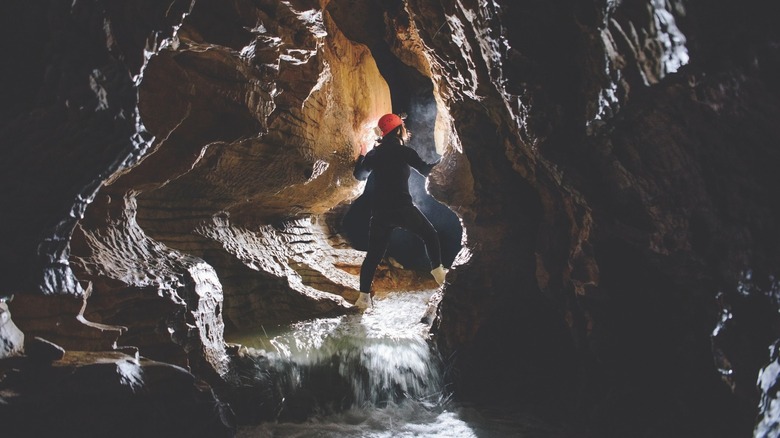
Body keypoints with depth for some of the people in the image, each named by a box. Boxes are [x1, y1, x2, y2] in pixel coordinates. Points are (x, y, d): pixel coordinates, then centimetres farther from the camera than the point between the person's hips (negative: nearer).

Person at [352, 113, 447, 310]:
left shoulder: (374, 153, 10)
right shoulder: (404, 151, -5)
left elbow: (360, 175, 22)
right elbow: (425, 170, -1)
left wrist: (362, 157, 39)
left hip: (379, 211, 5)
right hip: (402, 208, -4)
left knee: (374, 253, 7)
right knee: (430, 234, 18)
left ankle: (364, 296, 2)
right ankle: (438, 272, 14)